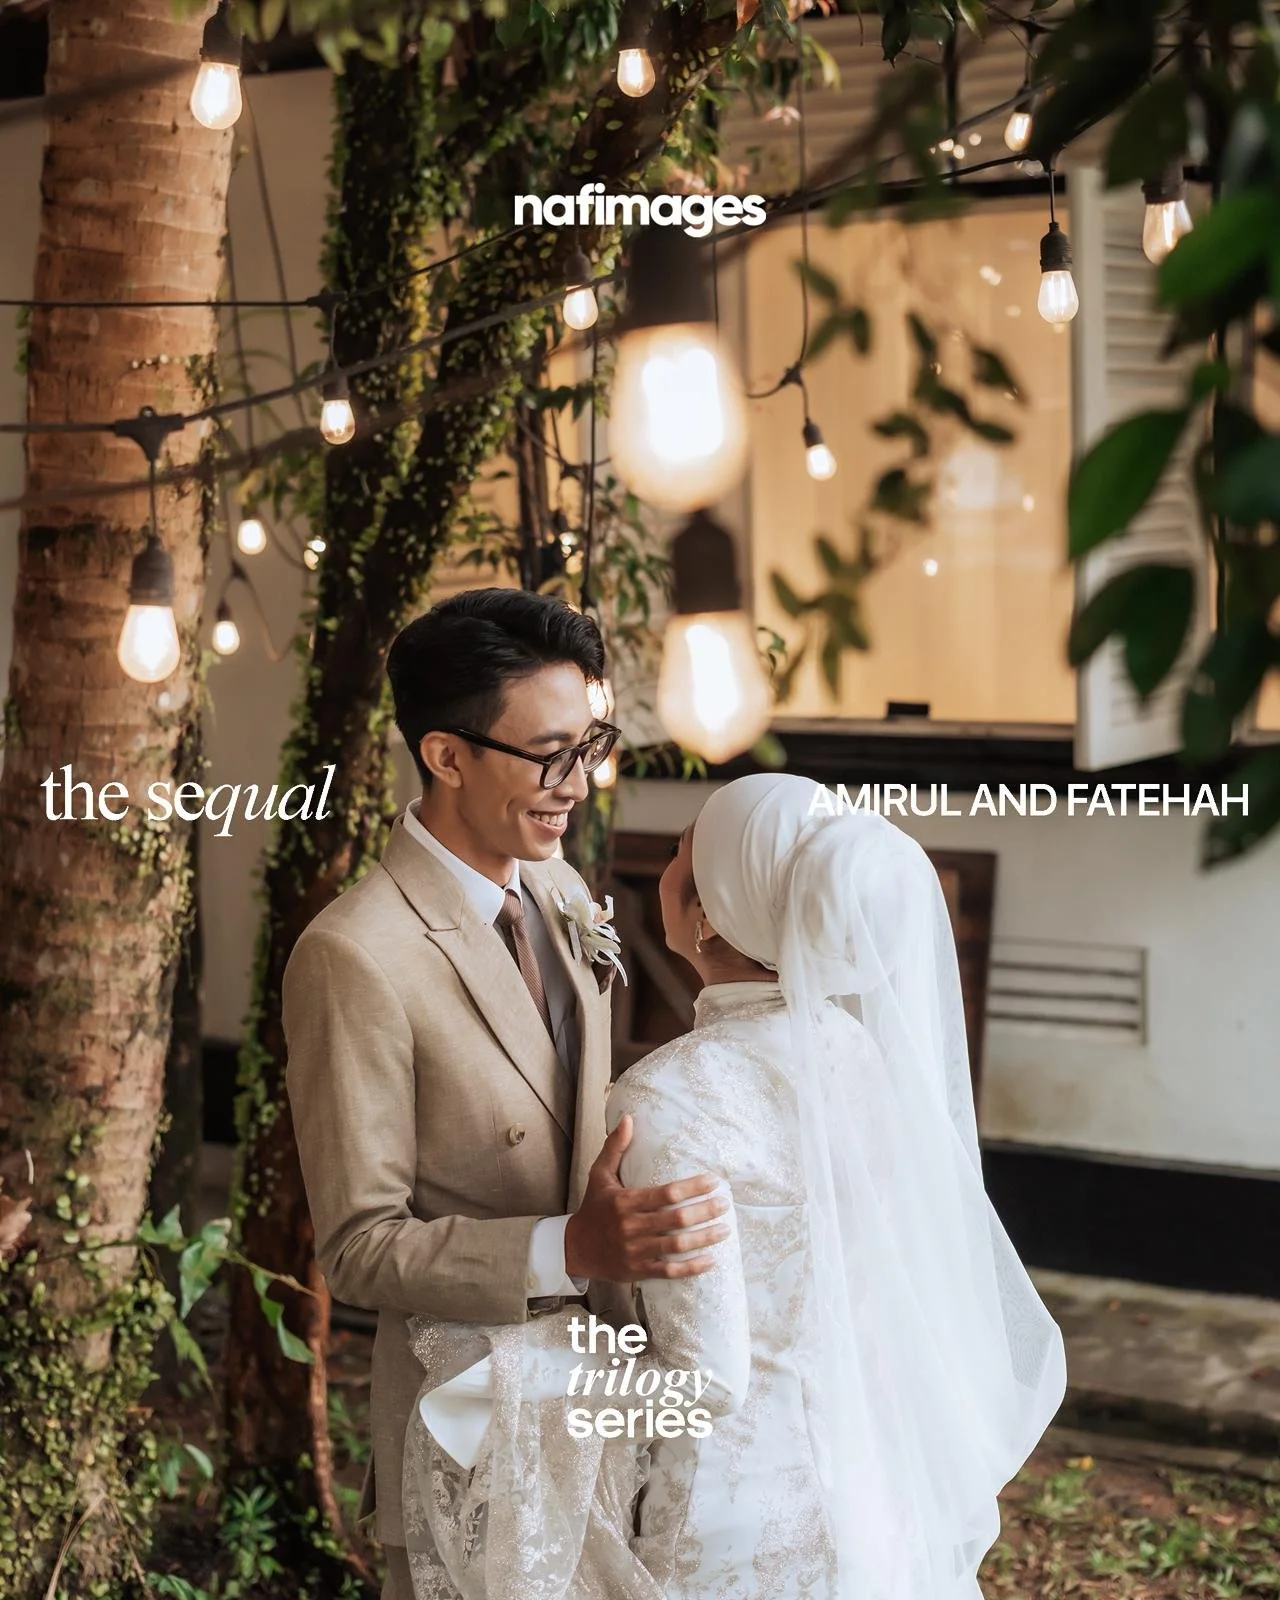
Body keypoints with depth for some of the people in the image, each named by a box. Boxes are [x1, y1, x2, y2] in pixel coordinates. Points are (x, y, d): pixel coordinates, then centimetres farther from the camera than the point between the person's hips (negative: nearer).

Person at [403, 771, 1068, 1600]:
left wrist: (505, 1365, -13)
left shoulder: (675, 1096, -23)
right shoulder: (865, 1044, -3)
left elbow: (706, 1378, -22)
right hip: (869, 1491, 6)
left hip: (742, 1511, -6)